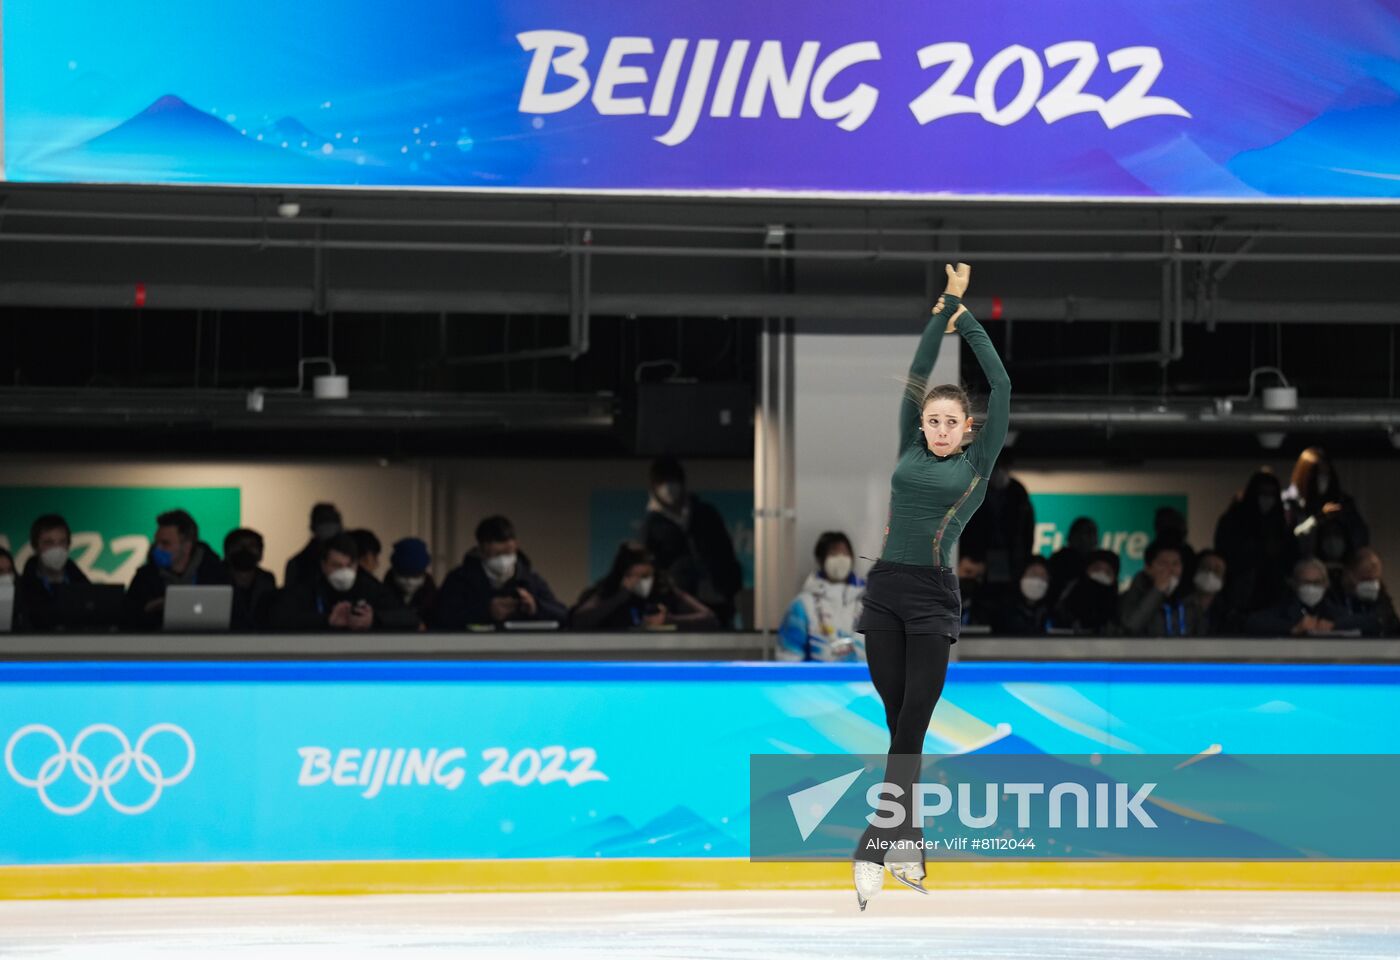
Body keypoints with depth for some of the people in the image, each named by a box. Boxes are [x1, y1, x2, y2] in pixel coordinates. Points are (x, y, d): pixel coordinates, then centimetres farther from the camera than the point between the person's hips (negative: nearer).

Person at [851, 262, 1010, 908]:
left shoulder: (977, 463, 4)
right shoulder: (911, 452, 12)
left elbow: (1001, 385, 3)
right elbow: (916, 375, 13)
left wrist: (966, 318, 10)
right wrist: (943, 311, 11)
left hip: (933, 599, -4)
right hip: (885, 591, 4)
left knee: (910, 730, -7)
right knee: (898, 724, 5)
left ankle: (876, 850, -13)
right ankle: (907, 843, 8)